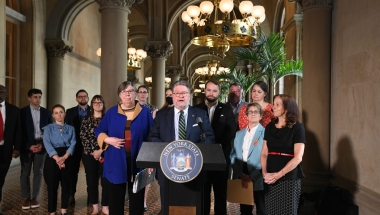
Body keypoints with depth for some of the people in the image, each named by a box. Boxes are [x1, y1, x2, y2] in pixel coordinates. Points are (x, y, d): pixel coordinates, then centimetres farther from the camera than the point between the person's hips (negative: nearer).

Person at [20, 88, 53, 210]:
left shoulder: (46, 112, 6)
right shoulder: (22, 112, 0)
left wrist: (43, 144, -6)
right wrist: (29, 146, -12)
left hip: (41, 145, 2)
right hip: (26, 146, -1)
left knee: (38, 172, 5)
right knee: (25, 173, 5)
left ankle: (34, 197, 14)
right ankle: (26, 198, 15)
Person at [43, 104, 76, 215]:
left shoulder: (71, 128, 10)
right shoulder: (48, 128, 4)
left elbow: (73, 144, -2)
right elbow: (47, 144, -9)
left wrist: (64, 157, -18)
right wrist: (57, 158, -22)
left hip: (67, 158, 2)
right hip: (52, 158, -2)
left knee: (66, 184, 7)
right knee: (52, 185, 2)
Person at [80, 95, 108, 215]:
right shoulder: (86, 119, 7)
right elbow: (83, 137, 0)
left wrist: (100, 150, -12)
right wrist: (93, 151, -9)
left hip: (105, 154, -1)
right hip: (89, 154, 1)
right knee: (91, 181, 6)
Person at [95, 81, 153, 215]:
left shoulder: (145, 112, 4)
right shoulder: (111, 113, 7)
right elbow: (98, 131, 12)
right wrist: (108, 140, -9)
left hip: (138, 162, -1)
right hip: (116, 162, 1)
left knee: (137, 199, 8)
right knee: (115, 199, 8)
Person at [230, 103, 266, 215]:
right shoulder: (239, 134, 13)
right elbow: (233, 155, 7)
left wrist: (252, 176, -16)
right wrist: (240, 174, -8)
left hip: (258, 180, -4)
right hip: (242, 179, 4)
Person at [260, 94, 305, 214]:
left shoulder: (297, 127, -5)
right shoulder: (270, 127, 8)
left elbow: (298, 157, -12)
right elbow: (264, 153, 8)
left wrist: (278, 175, -16)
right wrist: (264, 173, -7)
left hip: (289, 178, -4)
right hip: (270, 179, 4)